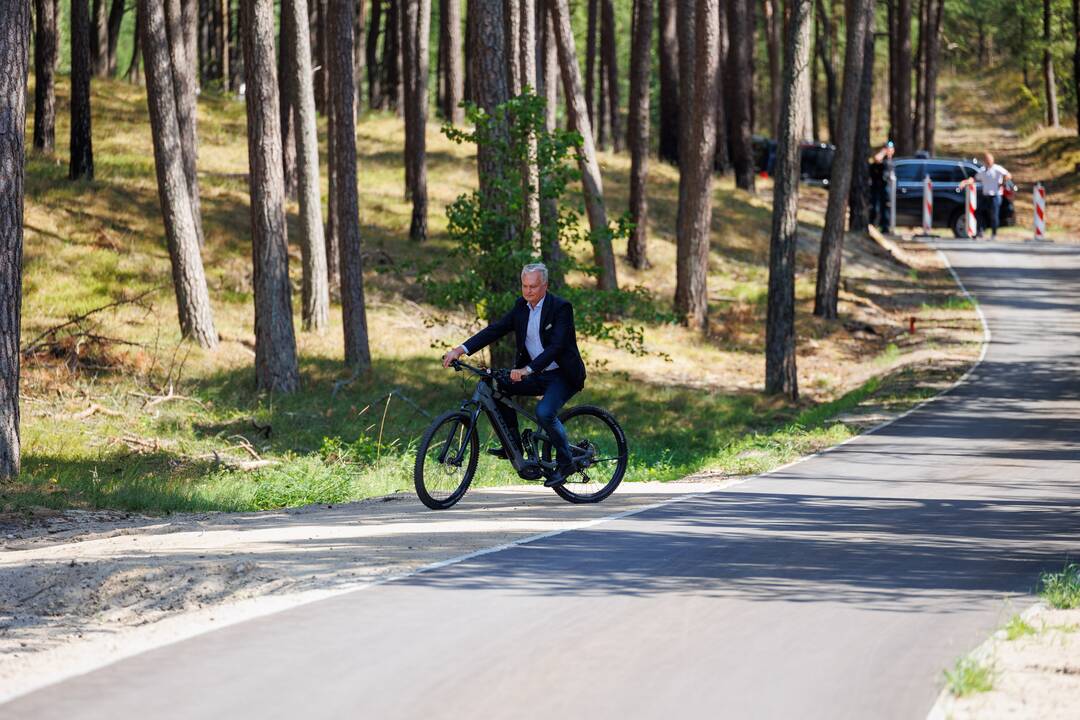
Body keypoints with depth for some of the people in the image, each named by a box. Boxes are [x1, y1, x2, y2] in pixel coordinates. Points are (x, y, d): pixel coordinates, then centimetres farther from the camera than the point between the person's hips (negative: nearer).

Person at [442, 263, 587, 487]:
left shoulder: (561, 308, -17)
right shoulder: (521, 307, 2)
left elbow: (556, 347, -28)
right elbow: (495, 330, -5)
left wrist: (527, 370, -41)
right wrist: (461, 349, -18)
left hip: (562, 376, -7)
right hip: (537, 376, 7)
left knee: (544, 412, -29)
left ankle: (566, 462, -10)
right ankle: (513, 443, -2)